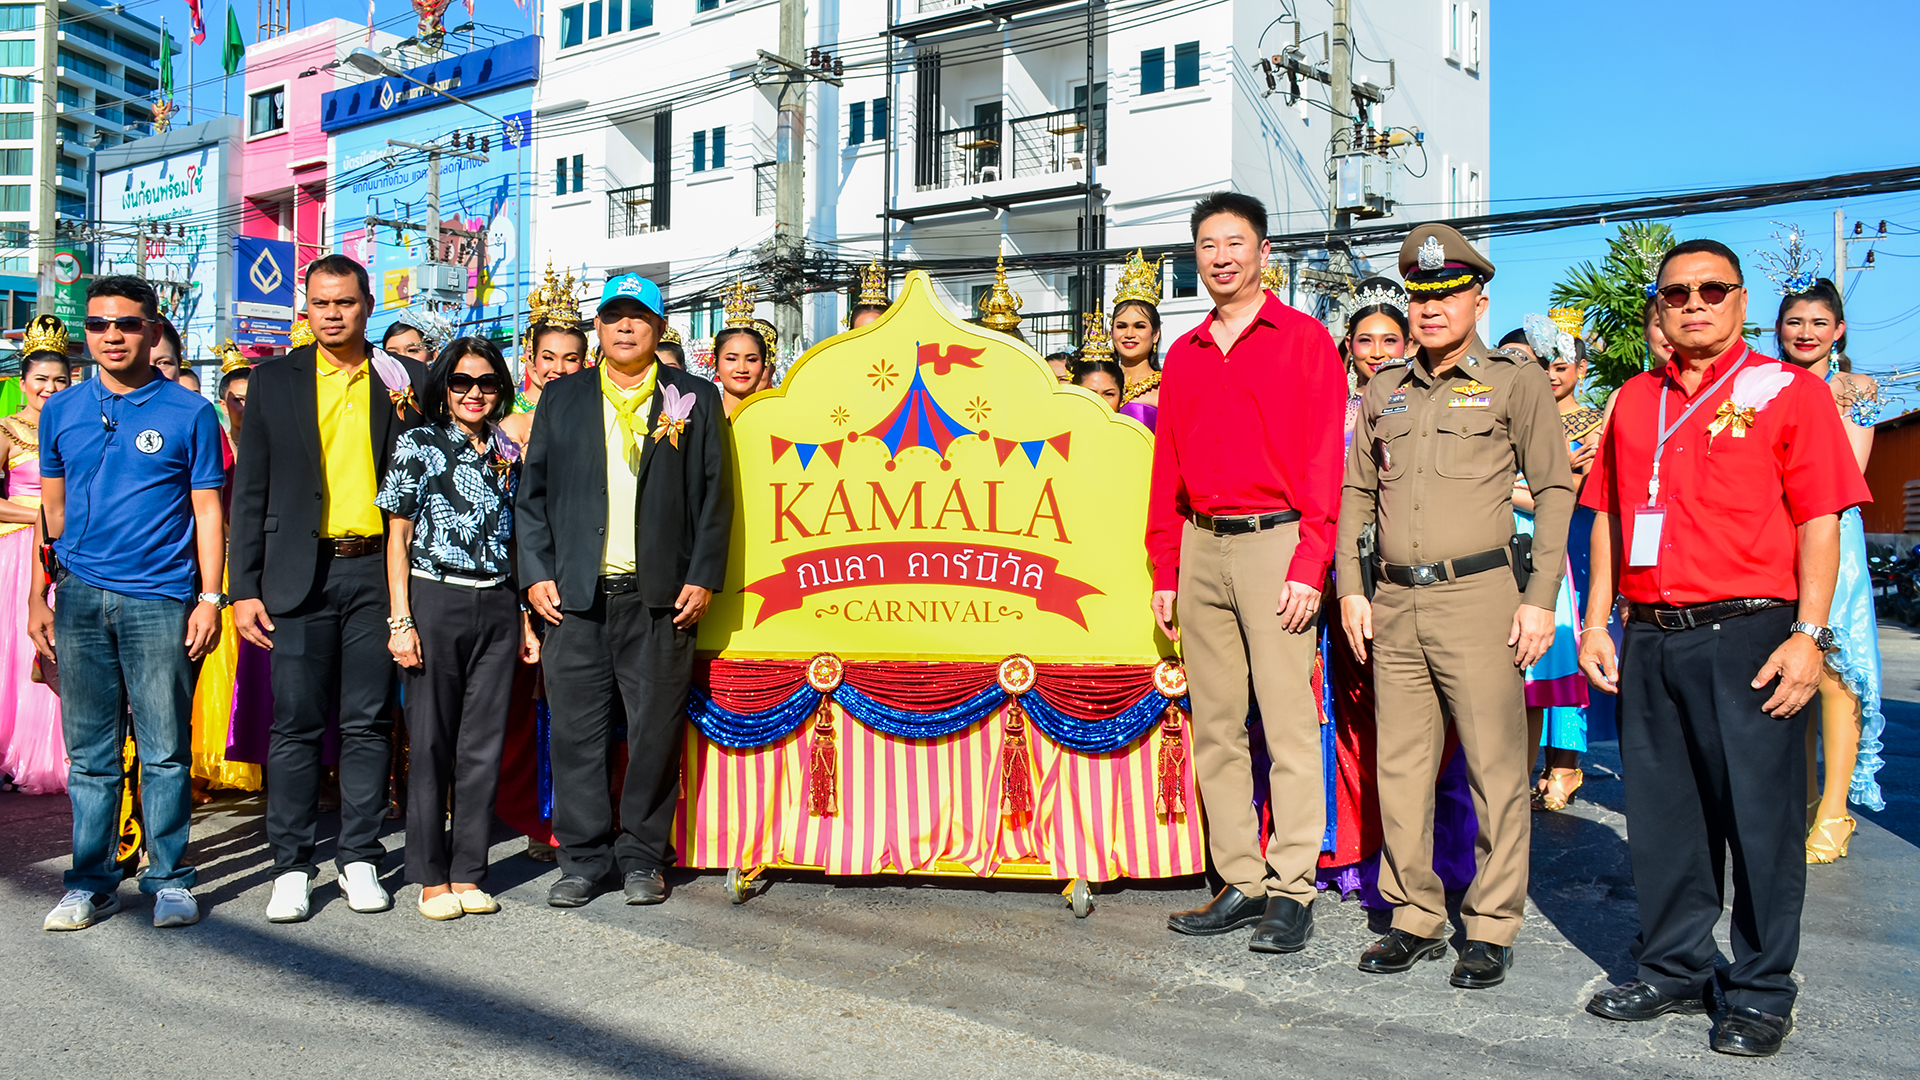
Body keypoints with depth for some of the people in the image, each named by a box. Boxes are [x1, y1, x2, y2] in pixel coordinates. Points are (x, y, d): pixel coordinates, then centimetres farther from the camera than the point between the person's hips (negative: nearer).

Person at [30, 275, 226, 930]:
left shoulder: (189, 412, 2)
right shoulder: (61, 412, 12)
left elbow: (207, 510, 2)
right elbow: (51, 510, 16)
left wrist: (211, 598, -4)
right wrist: (38, 595, 10)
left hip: (161, 600, -3)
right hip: (80, 599, 3)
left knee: (164, 751, 1)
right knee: (90, 752, 7)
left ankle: (169, 881, 12)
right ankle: (91, 883, 18)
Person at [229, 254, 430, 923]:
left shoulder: (406, 382, 6)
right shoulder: (275, 381, 7)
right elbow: (251, 491, 6)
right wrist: (244, 588, 1)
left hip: (377, 572, 0)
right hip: (300, 576, 0)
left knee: (367, 723, 6)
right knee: (295, 725, 2)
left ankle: (360, 858, 18)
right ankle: (292, 867, 14)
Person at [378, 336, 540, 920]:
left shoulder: (509, 454, 12)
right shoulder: (417, 444, 2)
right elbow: (398, 537, -1)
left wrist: (524, 620, 9)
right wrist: (401, 620, -8)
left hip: (497, 607, 3)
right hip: (435, 601, -3)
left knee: (485, 742, 5)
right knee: (431, 741, 2)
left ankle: (468, 873, 14)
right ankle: (431, 877, 12)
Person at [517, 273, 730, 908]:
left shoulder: (694, 399, 9)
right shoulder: (562, 398, 13)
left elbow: (714, 495, 5)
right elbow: (532, 492, 11)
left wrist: (703, 577, -3)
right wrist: (535, 573, 1)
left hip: (660, 594, -1)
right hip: (574, 593, 1)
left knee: (656, 730, 3)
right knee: (576, 730, 3)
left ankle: (643, 857, 16)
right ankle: (584, 859, 15)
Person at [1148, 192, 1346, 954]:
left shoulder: (1304, 340, 2)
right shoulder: (1184, 355, 17)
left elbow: (1324, 461, -5)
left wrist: (1309, 564, -13)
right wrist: (1164, 570, 10)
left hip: (1274, 544, -5)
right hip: (1200, 548, 6)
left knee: (1288, 720, -5)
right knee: (1214, 723, 7)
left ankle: (1292, 891, 3)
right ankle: (1240, 882, 15)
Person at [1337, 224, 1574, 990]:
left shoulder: (1515, 383, 4)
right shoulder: (1385, 394, 15)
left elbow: (1555, 490, 1)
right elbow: (1356, 492, 19)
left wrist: (1540, 598, -7)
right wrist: (1351, 588, 9)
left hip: (1479, 593, -4)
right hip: (1395, 602, 4)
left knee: (1495, 769, -1)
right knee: (1401, 767, 7)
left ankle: (1491, 928, 11)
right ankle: (1415, 919, 19)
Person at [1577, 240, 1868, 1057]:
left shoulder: (1788, 391, 1)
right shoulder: (1634, 401, 14)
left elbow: (1820, 522, -4)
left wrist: (1808, 635, -12)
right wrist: (1595, 623, 11)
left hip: (1746, 635, -4)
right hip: (1648, 641, 5)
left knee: (1758, 818, 1)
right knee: (1662, 814, 11)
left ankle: (1760, 994, 14)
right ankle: (1673, 970, 25)